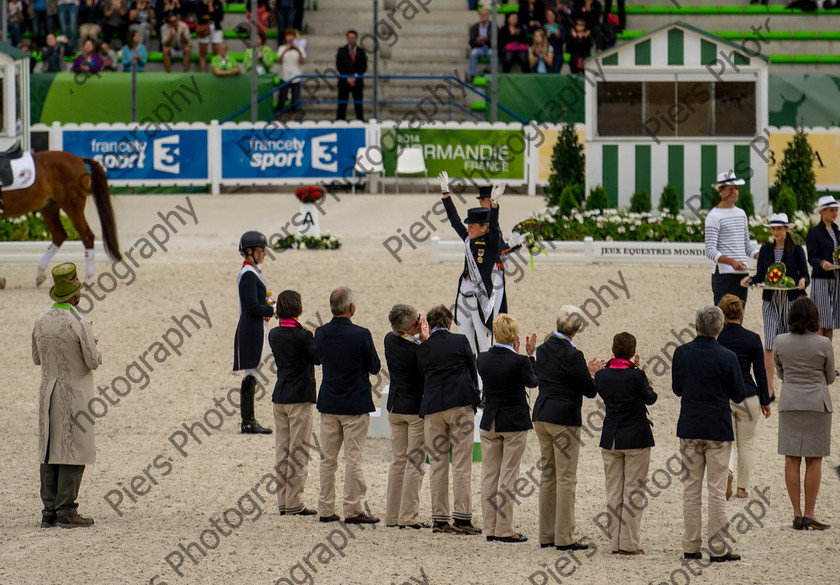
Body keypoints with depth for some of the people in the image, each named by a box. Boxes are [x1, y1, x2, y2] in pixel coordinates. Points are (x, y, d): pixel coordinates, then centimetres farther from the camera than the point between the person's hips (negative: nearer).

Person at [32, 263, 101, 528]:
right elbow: (93, 362, -12)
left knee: (49, 449, 8)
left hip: (48, 393, 6)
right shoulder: (80, 324, -16)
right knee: (73, 449, -3)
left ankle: (49, 511, 7)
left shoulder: (42, 323, 4)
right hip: (74, 395, -6)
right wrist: (92, 347, 11)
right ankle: (66, 510, -5)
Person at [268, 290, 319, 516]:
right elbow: (318, 358, -3)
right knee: (299, 453, -1)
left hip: (279, 398, 6)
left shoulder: (274, 335, 3)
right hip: (300, 399, -6)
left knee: (282, 451, 10)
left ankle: (283, 502, 12)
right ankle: (294, 503, -2)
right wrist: (314, 337, 12)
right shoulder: (302, 336, -16)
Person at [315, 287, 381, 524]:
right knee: (354, 458, 0)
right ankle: (353, 510, -1)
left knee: (327, 458, 11)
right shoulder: (361, 335, -16)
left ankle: (326, 509, 13)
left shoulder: (321, 334, -3)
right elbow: (374, 367, -6)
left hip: (328, 403, 4)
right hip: (355, 404, -4)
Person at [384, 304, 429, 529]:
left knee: (398, 460, 13)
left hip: (395, 407, 7)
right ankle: (408, 516, -2)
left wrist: (419, 339, -4)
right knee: (414, 462, -1)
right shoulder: (415, 350, -23)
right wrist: (425, 339, -13)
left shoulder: (390, 340, -2)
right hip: (417, 407, -7)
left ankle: (392, 515, 14)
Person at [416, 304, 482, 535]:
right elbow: (472, 372, 8)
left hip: (432, 408, 2)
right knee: (461, 463, -3)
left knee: (437, 464, 6)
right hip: (460, 404, -2)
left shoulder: (422, 349, 8)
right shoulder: (460, 341, 2)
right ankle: (462, 518, -9)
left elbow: (423, 376, 12)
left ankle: (439, 519, 5)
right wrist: (473, 401, 19)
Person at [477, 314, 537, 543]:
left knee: (489, 476, 10)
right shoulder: (519, 361, -17)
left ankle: (490, 529, 13)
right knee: (508, 477, 1)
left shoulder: (483, 359, -3)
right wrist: (530, 355, 9)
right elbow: (532, 381, 0)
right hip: (514, 423, -4)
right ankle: (504, 530, 0)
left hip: (489, 423, 4)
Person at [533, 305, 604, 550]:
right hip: (564, 418, -7)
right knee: (566, 478, -3)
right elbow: (590, 391, -12)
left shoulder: (543, 350, 6)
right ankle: (564, 537, -4)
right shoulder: (572, 355, -16)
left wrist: (587, 371, 18)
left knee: (548, 475, 13)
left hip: (542, 416, 7)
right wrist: (592, 373, 9)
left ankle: (546, 535, 15)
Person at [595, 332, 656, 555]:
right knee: (633, 491, 2)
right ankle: (629, 543, 0)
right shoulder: (636, 376, -16)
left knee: (613, 491, 11)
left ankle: (615, 542, 11)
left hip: (610, 439, 4)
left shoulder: (602, 375, -5)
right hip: (636, 437, -4)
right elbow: (650, 398, 0)